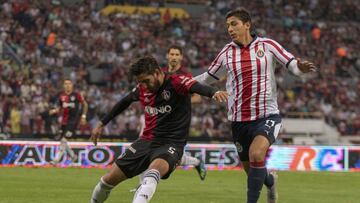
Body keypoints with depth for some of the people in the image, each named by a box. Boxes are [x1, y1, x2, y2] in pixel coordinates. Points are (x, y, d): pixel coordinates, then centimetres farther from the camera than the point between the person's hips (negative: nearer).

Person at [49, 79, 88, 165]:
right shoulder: (61, 96, 5)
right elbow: (59, 108, 11)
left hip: (74, 120, -6)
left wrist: (83, 116, 3)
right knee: (61, 139, 8)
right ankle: (72, 155, 29)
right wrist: (54, 111, -10)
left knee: (64, 139, -14)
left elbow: (85, 104, 6)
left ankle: (57, 159, -12)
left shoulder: (76, 95, -6)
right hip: (64, 120, 6)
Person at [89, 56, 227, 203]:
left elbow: (196, 87, -36)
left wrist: (213, 93, -58)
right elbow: (124, 102, 22)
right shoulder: (143, 89, 3)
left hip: (171, 144, -6)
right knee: (110, 179, 6)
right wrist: (102, 124, 28)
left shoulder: (175, 83, -15)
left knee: (155, 168, -39)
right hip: (147, 140, 6)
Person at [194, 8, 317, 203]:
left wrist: (301, 67, -25)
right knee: (251, 170, 10)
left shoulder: (267, 45, -2)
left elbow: (292, 65, -3)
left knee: (256, 154, -30)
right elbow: (209, 77, 19)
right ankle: (270, 180, 45)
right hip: (239, 120, 4)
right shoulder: (227, 52, 6)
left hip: (267, 116, -4)